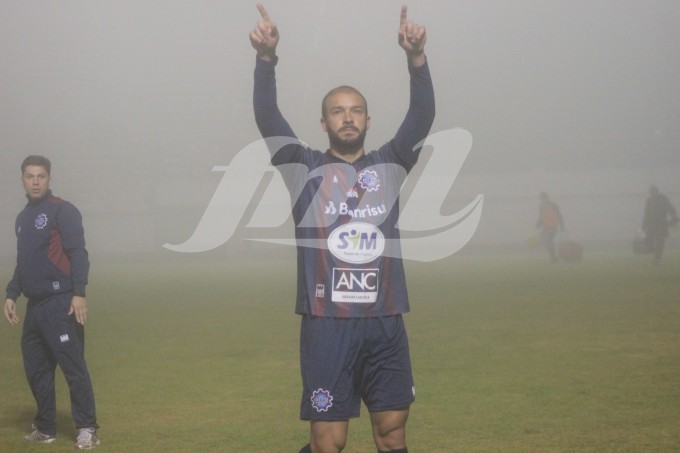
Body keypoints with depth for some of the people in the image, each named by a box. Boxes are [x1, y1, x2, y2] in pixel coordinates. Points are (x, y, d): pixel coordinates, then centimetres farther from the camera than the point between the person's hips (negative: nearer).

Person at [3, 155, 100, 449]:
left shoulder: (62, 210, -4)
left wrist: (79, 293, -20)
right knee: (35, 368, 10)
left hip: (60, 303, -8)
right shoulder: (23, 218, 19)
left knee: (73, 365, -9)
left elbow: (78, 253, -11)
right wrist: (11, 295, 18)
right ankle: (45, 429, 19)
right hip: (34, 305, 8)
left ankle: (87, 429, -6)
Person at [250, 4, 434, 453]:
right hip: (327, 323, -2)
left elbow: (423, 117, -1)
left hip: (385, 323, 3)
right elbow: (267, 119, -5)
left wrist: (417, 58, -18)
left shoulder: (390, 164, 12)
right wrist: (266, 58, -21)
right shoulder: (304, 167, 7)